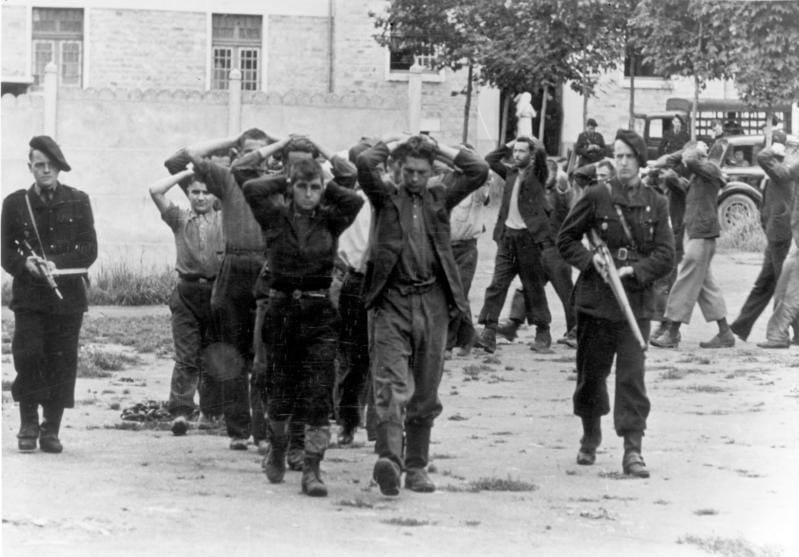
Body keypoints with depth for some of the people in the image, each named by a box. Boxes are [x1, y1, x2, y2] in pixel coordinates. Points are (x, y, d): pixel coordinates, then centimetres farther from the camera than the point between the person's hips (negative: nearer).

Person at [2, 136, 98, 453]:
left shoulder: (77, 202, 7)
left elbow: (89, 250, 2)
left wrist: (57, 264, -13)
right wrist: (26, 264, -15)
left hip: (68, 295, 0)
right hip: (28, 296, 0)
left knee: (62, 362, -1)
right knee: (28, 356, -11)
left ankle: (51, 429, 9)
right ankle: (28, 425, 3)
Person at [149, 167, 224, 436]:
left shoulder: (225, 220, 10)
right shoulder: (179, 218, 9)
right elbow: (156, 191, -1)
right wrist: (186, 173, 4)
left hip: (218, 290, 1)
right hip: (187, 292, -1)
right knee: (186, 356, -9)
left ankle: (210, 411, 18)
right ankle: (180, 411, -16)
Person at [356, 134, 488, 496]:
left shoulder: (439, 198, 14)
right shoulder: (386, 197, 6)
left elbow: (478, 171, 5)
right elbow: (364, 164, -11)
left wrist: (438, 148, 9)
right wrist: (393, 145, 5)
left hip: (432, 303, 3)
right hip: (392, 302, -3)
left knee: (425, 394, 9)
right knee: (392, 387, -15)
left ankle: (416, 466, 19)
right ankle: (389, 459, -29)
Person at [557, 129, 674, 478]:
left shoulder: (655, 204, 4)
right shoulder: (597, 198, 0)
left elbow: (665, 254, 0)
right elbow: (566, 239, 7)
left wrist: (634, 271, -14)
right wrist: (590, 259, -10)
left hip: (636, 301, 0)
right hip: (595, 300, 0)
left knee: (632, 376, -9)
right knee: (591, 372, 10)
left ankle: (632, 450, -9)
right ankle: (590, 439, 32)